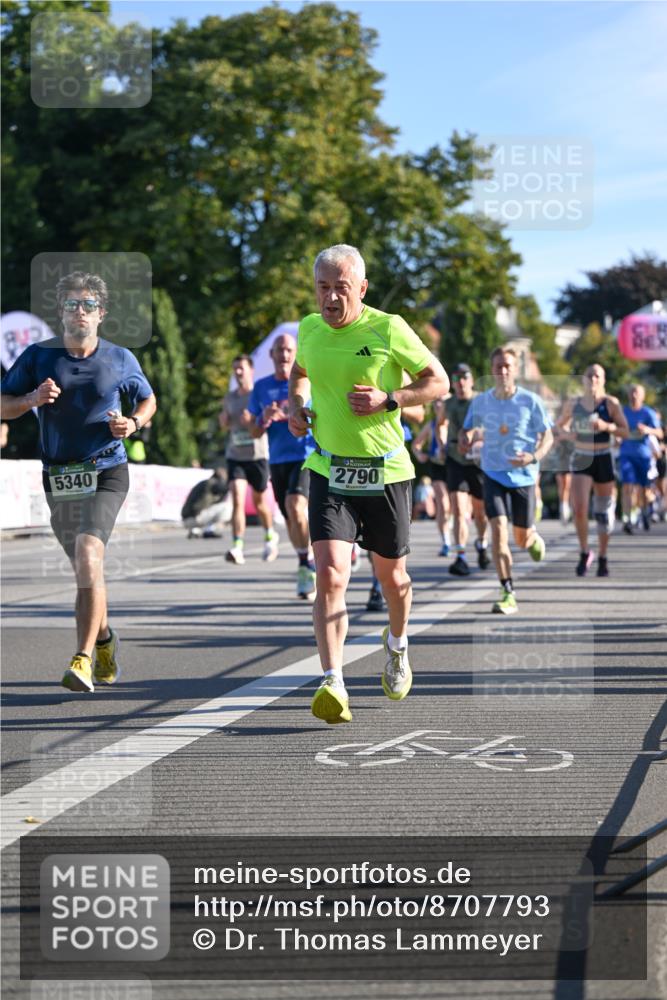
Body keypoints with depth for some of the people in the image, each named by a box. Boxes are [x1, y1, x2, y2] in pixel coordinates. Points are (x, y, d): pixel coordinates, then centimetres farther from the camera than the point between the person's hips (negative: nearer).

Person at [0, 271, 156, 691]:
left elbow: (148, 400, 17)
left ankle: (83, 659, -25)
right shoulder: (38, 356, 1)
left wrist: (133, 424, -4)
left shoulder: (120, 359, 1)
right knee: (86, 569, 13)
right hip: (59, 478, 3)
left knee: (89, 555, -23)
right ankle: (104, 640, 39)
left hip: (106, 472, -3)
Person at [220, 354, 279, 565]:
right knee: (237, 500, -14)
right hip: (234, 455, 2)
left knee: (260, 501, 11)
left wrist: (253, 420, -25)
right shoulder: (229, 397, 11)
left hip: (257, 454, -2)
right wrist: (224, 418, 0)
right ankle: (237, 547, -19)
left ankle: (270, 536, 39)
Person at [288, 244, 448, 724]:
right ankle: (333, 685, -20)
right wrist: (296, 405, 5)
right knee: (330, 577, -17)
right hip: (329, 471, 1)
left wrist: (388, 400, -17)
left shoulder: (388, 329, -10)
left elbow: (439, 382, -3)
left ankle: (397, 644, 47)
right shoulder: (309, 328, 2)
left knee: (391, 575, 15)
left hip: (386, 471, -1)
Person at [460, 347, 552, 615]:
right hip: (493, 474, 1)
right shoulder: (480, 402, -1)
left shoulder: (530, 401, -8)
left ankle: (534, 540, 49)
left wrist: (534, 457, -21)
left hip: (523, 476, -1)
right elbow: (469, 429, 14)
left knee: (523, 538, 9)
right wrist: (467, 437, -10)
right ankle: (508, 593, -13)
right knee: (498, 530, -16)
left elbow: (547, 436, -2)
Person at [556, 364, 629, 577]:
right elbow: (558, 426, 17)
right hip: (581, 460, 1)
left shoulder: (611, 403, -3)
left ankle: (602, 558, 24)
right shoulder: (572, 404, 3)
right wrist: (566, 435, -5)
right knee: (579, 509, -17)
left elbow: (625, 432, -4)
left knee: (605, 512, 6)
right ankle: (584, 553, 4)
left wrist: (606, 426, -22)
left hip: (603, 460, 0)